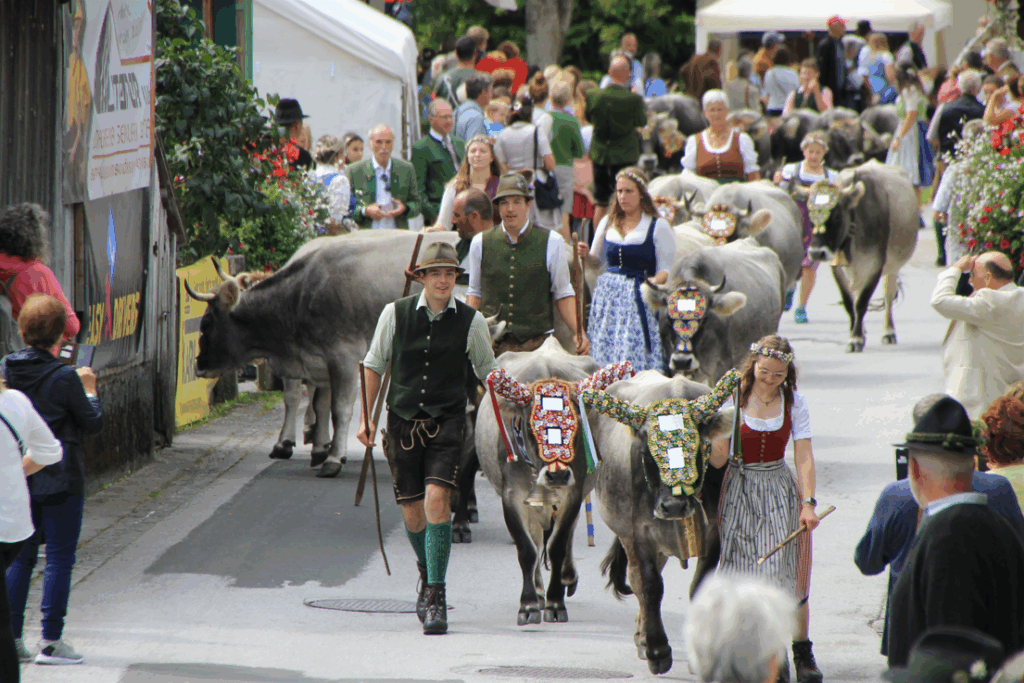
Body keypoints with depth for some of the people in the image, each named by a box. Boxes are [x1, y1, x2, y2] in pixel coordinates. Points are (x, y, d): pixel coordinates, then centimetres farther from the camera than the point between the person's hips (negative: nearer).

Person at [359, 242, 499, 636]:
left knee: (437, 499, -19)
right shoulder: (395, 314, 1)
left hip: (446, 423, -2)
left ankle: (436, 596, -15)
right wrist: (366, 417, 7)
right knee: (412, 511, 6)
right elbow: (374, 366, 11)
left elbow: (488, 373, 13)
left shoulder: (471, 321, 0)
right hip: (403, 419, 2)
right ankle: (427, 576, 36)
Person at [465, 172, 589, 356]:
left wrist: (579, 334, -3)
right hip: (492, 345, 1)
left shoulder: (552, 243, 5)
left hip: (537, 342, -1)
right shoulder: (480, 243, 10)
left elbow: (563, 294, 9)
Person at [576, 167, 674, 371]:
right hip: (608, 297, 4)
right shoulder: (607, 223, 13)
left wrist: (653, 282, -22)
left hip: (640, 300, -4)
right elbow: (597, 261, 22)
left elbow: (667, 270, -2)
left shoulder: (659, 227, -1)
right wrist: (586, 255, 0)